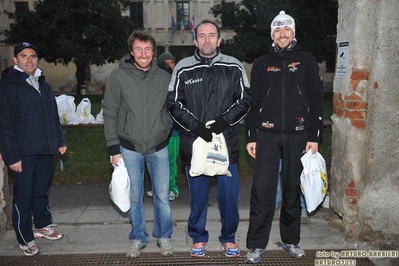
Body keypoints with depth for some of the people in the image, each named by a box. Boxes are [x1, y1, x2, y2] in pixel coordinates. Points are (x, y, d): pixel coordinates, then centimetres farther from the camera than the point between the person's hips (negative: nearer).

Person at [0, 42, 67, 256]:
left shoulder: (43, 84, 13)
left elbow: (54, 116, 18)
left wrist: (60, 140, 13)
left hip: (45, 150, 6)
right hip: (24, 153, -6)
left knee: (41, 191, 19)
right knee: (23, 196, 4)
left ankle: (43, 226, 35)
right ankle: (25, 239, 18)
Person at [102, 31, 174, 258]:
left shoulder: (165, 78, -2)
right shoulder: (118, 77, -6)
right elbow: (110, 114, -3)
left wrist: (165, 129, -2)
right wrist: (114, 148, -4)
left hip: (159, 147, 1)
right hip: (130, 147, -1)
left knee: (162, 196, 7)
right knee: (135, 197, 10)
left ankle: (164, 237, 27)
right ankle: (138, 238, 27)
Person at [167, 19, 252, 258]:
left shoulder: (234, 67, 3)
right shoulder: (183, 69, 2)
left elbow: (245, 99, 3)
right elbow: (174, 104, 1)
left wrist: (224, 121, -12)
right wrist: (195, 126, -12)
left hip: (227, 142, 0)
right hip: (194, 142, 0)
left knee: (230, 193, 7)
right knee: (198, 194, 10)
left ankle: (229, 238, 27)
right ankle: (198, 238, 29)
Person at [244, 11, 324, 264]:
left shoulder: (307, 60, 7)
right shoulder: (262, 63, 9)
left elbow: (316, 100, 4)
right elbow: (254, 102, 8)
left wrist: (314, 136, -3)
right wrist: (251, 136, 2)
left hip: (297, 135, 0)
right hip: (267, 135, 0)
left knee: (293, 189, 9)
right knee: (263, 190, -3)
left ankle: (291, 240, 25)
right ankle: (256, 244, 7)